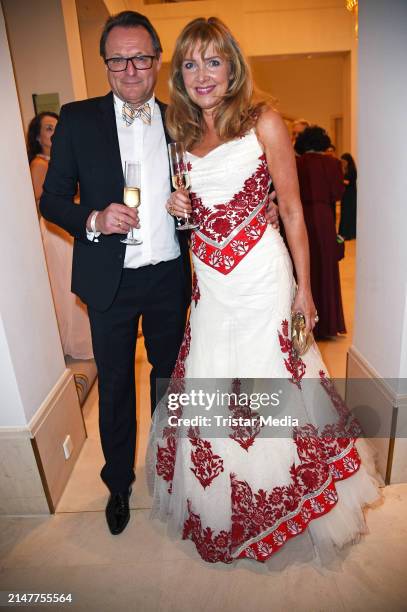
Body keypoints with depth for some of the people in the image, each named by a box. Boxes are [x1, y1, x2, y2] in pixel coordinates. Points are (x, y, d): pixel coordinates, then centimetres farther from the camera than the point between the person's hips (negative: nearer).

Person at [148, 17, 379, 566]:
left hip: (260, 274, -4)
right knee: (207, 388, 10)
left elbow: (292, 211, -4)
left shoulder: (264, 123, -2)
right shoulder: (183, 135, 13)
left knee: (269, 382, 4)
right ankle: (221, 505, 37)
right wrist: (175, 208, -1)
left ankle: (283, 504, 33)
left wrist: (304, 287, -7)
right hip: (208, 280, 5)